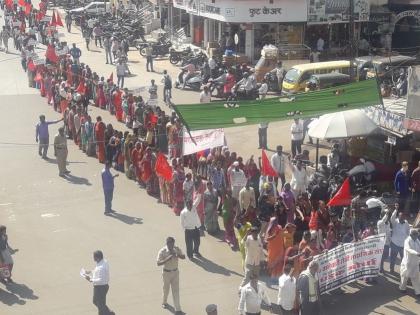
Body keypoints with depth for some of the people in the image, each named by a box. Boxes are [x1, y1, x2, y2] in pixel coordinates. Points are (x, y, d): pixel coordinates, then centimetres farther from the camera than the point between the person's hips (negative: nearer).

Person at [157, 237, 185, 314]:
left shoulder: (176, 249, -9)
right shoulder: (162, 251, -21)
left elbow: (183, 257, -2)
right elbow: (158, 263, -24)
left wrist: (178, 255, -25)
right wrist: (168, 258, -35)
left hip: (175, 272, 3)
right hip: (167, 272, -2)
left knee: (176, 290, 4)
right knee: (166, 289, 17)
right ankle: (164, 302, 45)